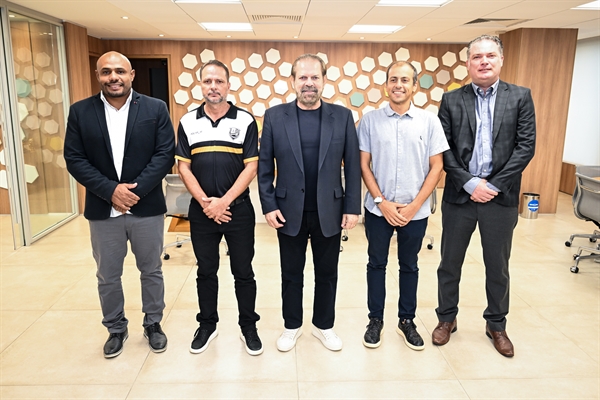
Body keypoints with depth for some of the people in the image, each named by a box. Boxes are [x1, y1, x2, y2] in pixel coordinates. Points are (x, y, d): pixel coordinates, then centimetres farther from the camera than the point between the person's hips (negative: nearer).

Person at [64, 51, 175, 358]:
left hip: (147, 207, -1)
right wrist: (111, 190, -15)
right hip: (103, 210, 1)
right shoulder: (80, 112, 1)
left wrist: (135, 190, -17)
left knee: (151, 271, 14)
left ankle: (153, 323, 34)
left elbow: (165, 154, -8)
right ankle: (116, 329, 34)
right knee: (107, 277, 14)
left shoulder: (156, 109, -3)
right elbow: (74, 159, -3)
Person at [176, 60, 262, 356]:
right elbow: (183, 167, 2)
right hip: (201, 210, 2)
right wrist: (206, 202, -10)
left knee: (243, 272, 8)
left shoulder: (245, 120, -2)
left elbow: (251, 166, -6)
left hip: (238, 208, -2)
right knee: (206, 271, 14)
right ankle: (207, 325, 31)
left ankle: (248, 327, 25)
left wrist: (224, 201, -13)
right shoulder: (188, 122, 4)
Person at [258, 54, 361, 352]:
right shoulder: (274, 116, -1)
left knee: (327, 273, 14)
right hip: (289, 212, 0)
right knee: (291, 274, 14)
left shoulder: (342, 116, 0)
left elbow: (352, 166, 0)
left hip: (329, 211, 1)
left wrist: (352, 207, -4)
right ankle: (292, 326, 33)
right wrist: (268, 206, -5)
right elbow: (264, 166, 0)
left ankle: (324, 325, 34)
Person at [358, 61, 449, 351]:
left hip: (415, 211, 0)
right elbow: (364, 165, -1)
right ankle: (375, 319, 28)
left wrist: (414, 206, -9)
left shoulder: (429, 121, -2)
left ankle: (407, 321, 31)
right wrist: (382, 202, -10)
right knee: (376, 264, 11)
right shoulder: (370, 120, -2)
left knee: (409, 266, 14)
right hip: (378, 209, 0)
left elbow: (436, 166, -2)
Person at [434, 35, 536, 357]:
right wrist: (470, 183, -12)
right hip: (459, 196, 0)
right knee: (449, 263, 11)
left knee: (498, 267, 13)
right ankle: (447, 318, 30)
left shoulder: (520, 97, 2)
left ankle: (496, 325, 32)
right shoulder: (451, 100, 2)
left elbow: (526, 146, -4)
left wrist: (494, 185, -12)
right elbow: (443, 149, -3)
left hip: (501, 197, 0)